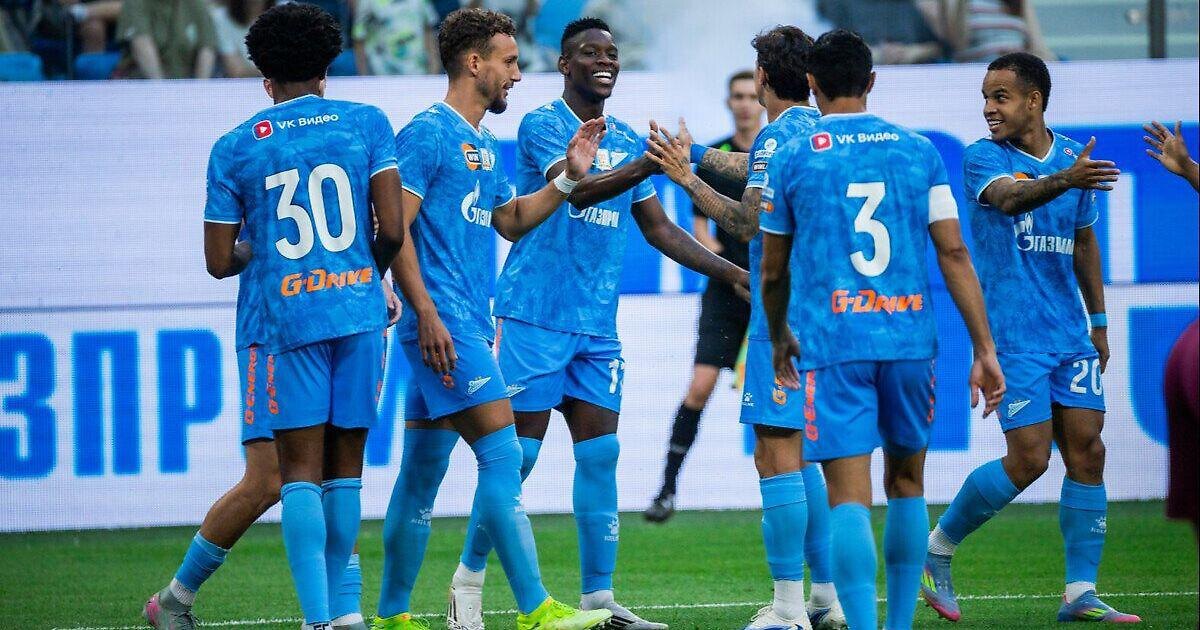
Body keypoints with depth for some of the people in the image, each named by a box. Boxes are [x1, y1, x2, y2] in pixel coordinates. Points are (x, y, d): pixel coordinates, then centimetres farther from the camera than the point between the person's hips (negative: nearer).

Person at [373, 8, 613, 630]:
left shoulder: (483, 145, 19)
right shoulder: (427, 134, -10)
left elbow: (511, 221, 29)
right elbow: (394, 227, -15)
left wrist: (568, 177, 16)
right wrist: (427, 314, -21)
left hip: (467, 326, 10)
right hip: (443, 322, -10)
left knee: (422, 472, 11)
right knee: (502, 454, -13)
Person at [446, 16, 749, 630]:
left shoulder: (627, 142, 14)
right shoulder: (541, 124, -6)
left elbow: (659, 229, 20)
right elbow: (577, 189, -23)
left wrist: (734, 274, 14)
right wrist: (644, 167, -37)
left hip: (597, 326, 6)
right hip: (535, 317, -6)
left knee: (599, 453, 1)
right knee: (518, 452, -5)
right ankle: (468, 578, 9)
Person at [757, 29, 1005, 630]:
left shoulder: (792, 159, 3)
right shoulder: (918, 150, 7)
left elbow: (772, 270, 11)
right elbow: (954, 253, 2)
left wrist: (778, 340, 29)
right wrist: (984, 349, 4)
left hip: (830, 343, -2)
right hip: (910, 341, 2)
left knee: (850, 495, -7)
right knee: (906, 484, 17)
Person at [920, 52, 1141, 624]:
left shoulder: (1073, 158, 10)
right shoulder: (983, 158, -6)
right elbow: (1009, 199, -29)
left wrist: (1099, 321, 21)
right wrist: (1066, 180, -48)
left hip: (1071, 336, 5)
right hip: (1013, 336, -5)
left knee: (1087, 452, -2)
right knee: (1028, 459, -11)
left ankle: (1080, 594, 2)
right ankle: (936, 550, 9)